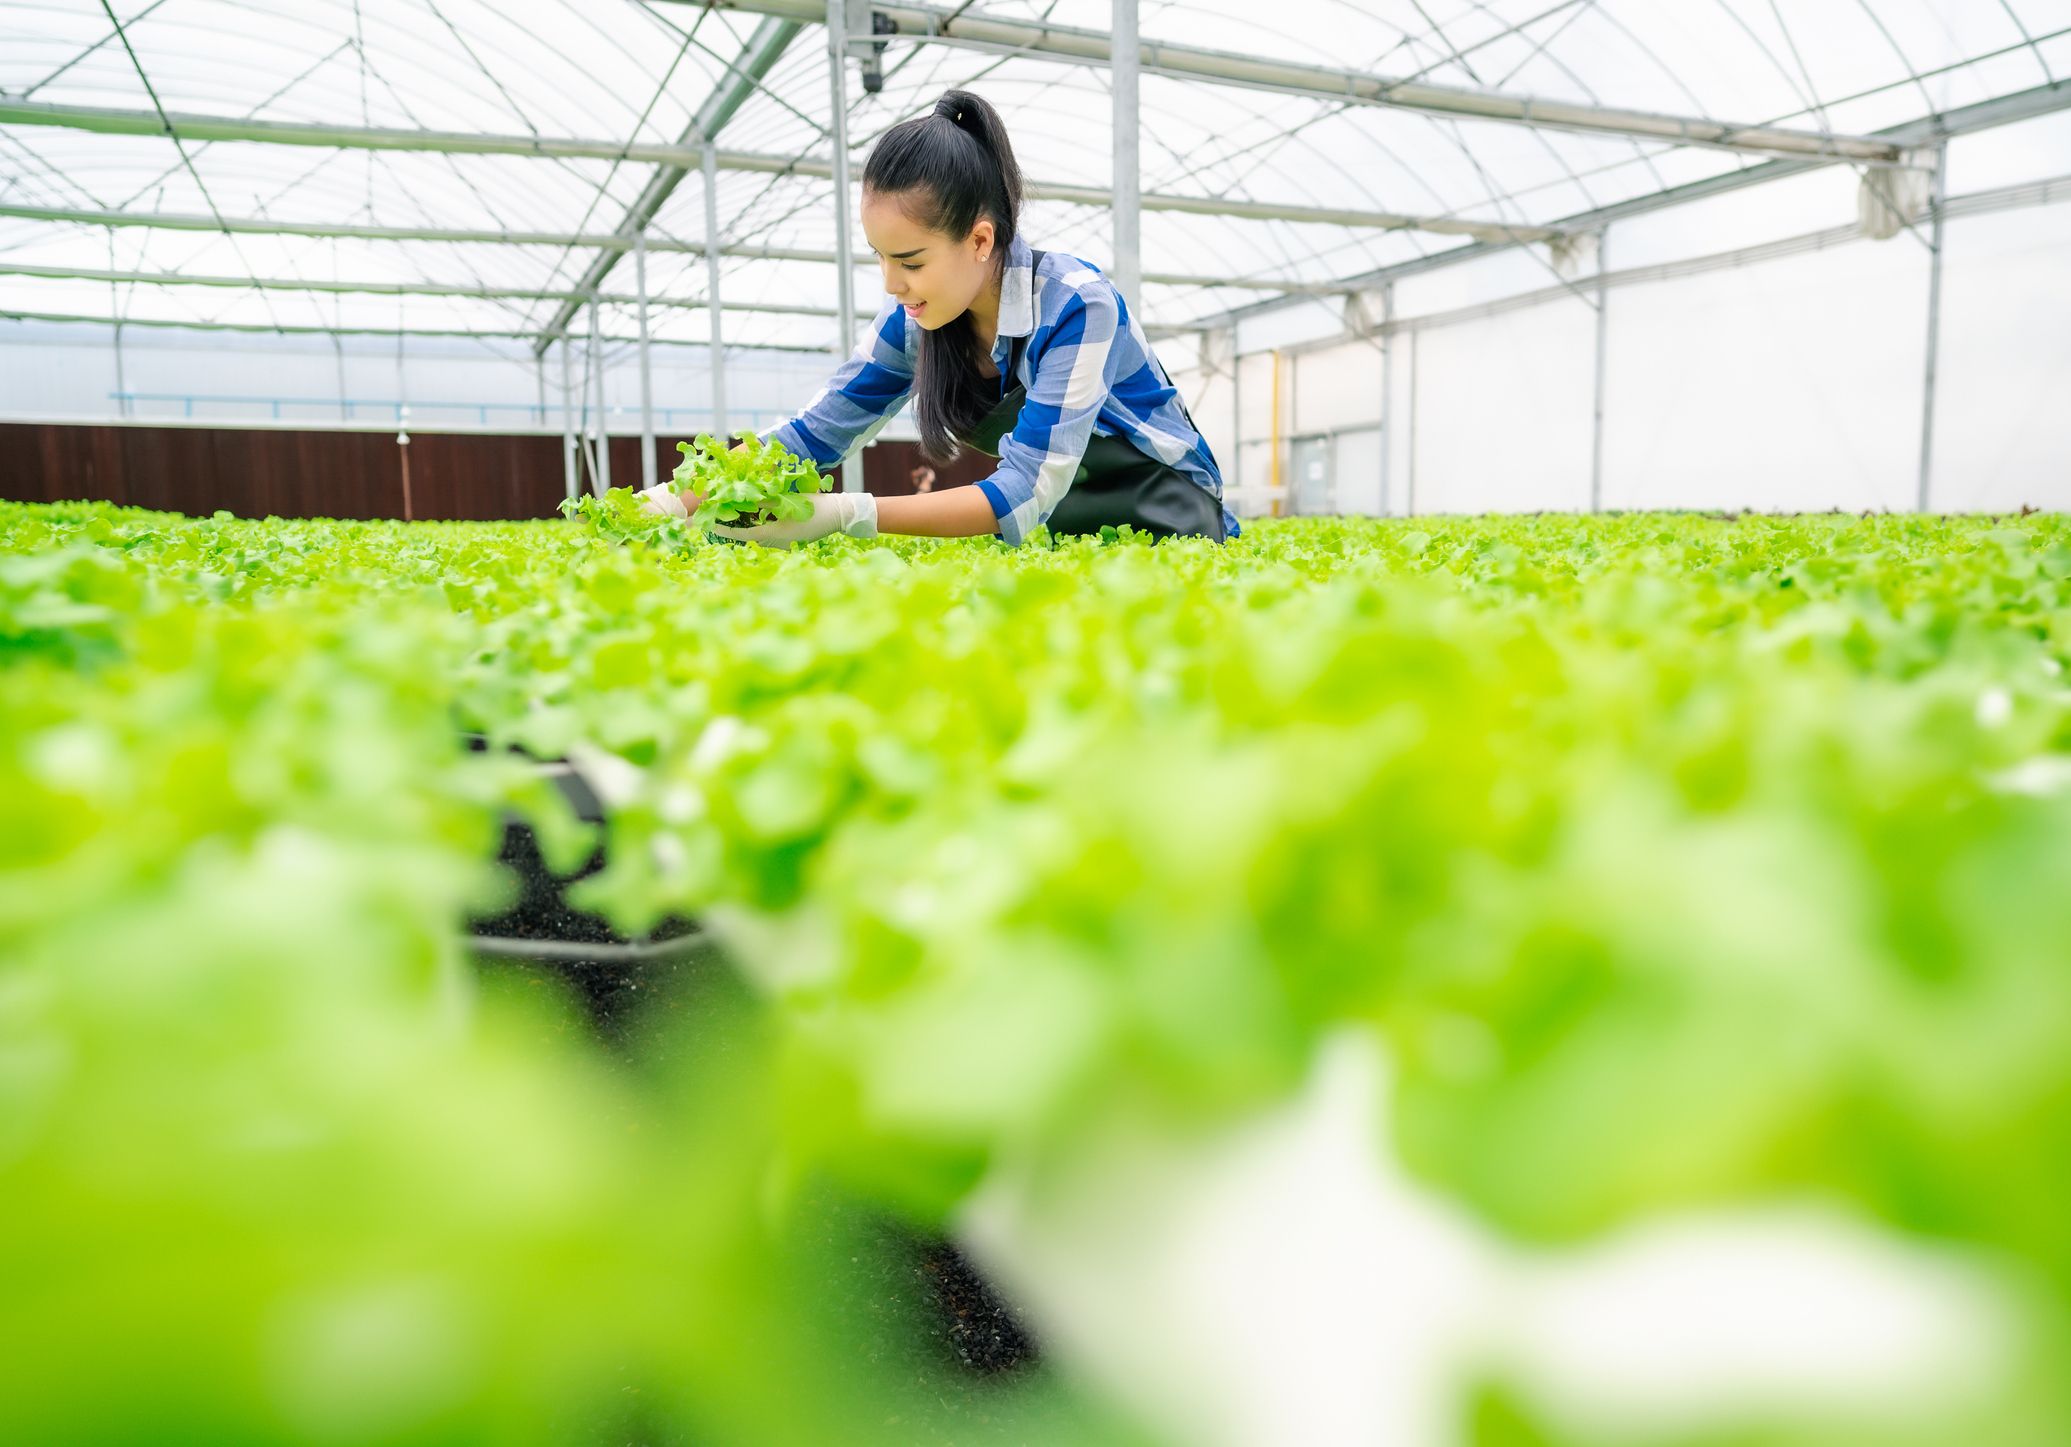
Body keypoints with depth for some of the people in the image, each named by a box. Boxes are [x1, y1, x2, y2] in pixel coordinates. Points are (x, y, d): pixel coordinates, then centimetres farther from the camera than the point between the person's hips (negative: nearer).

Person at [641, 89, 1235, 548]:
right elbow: (815, 430, -1)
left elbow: (1026, 492, -31)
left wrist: (848, 515, -38)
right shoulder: (914, 320, -7)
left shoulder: (1076, 306, -26)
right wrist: (680, 497, -15)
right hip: (1053, 524, 5)